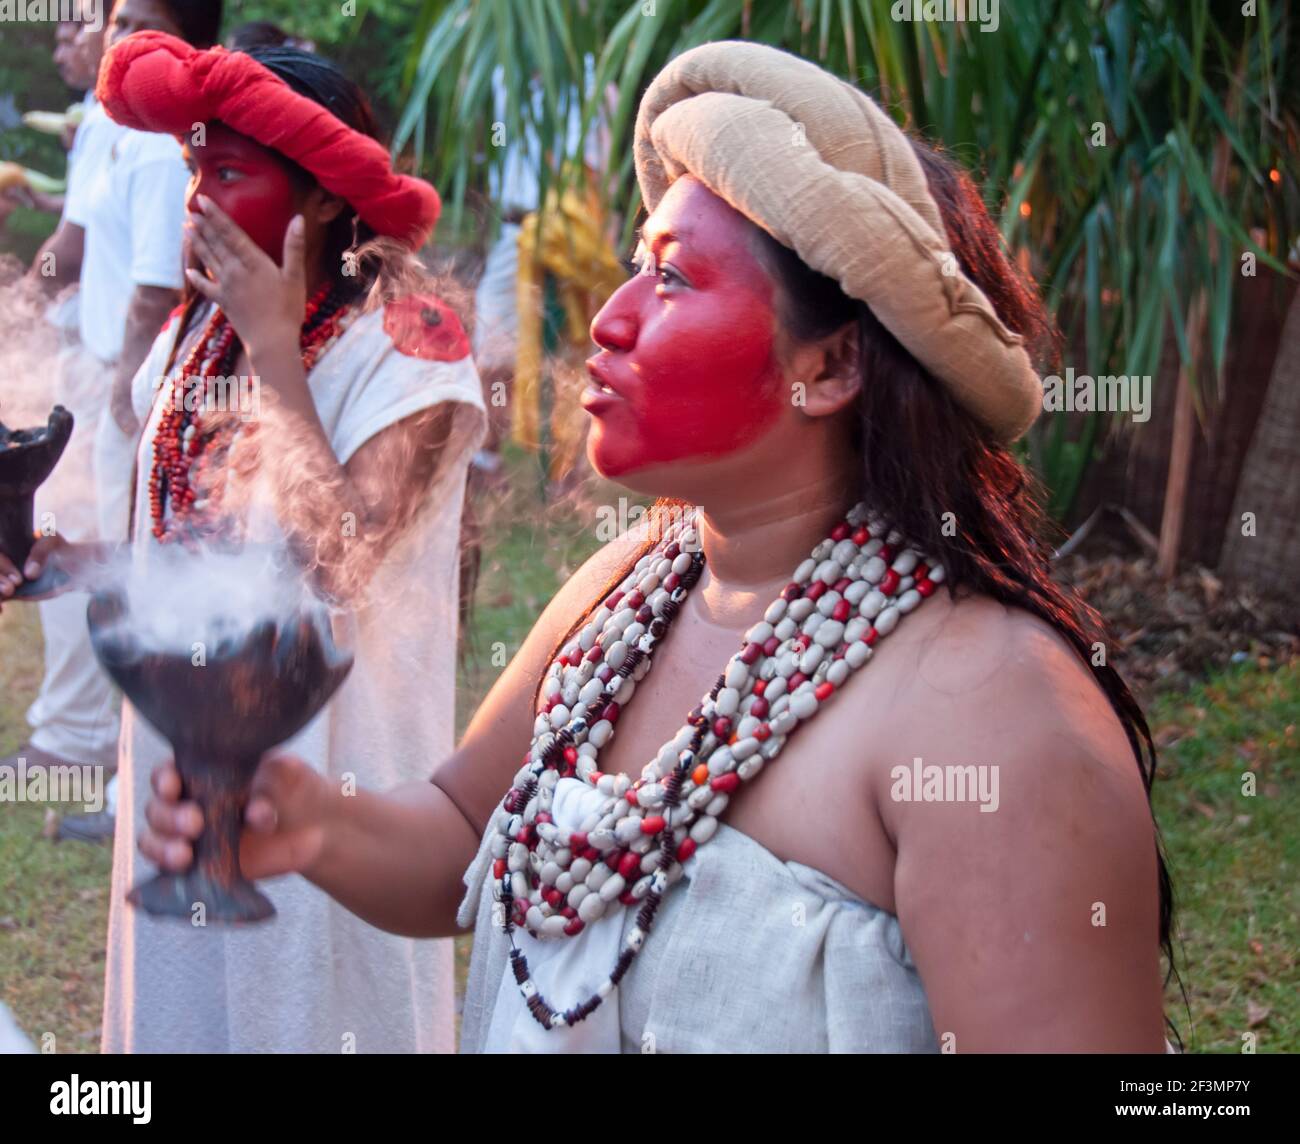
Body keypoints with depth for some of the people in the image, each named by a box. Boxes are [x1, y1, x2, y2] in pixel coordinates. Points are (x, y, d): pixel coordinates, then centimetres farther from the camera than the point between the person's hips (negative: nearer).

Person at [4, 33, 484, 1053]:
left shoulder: (404, 342, -17)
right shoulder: (200, 331, 4)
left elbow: (332, 562, -29)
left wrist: (275, 348, -23)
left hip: (318, 757, -7)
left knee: (308, 1002, 8)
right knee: (187, 988, 18)